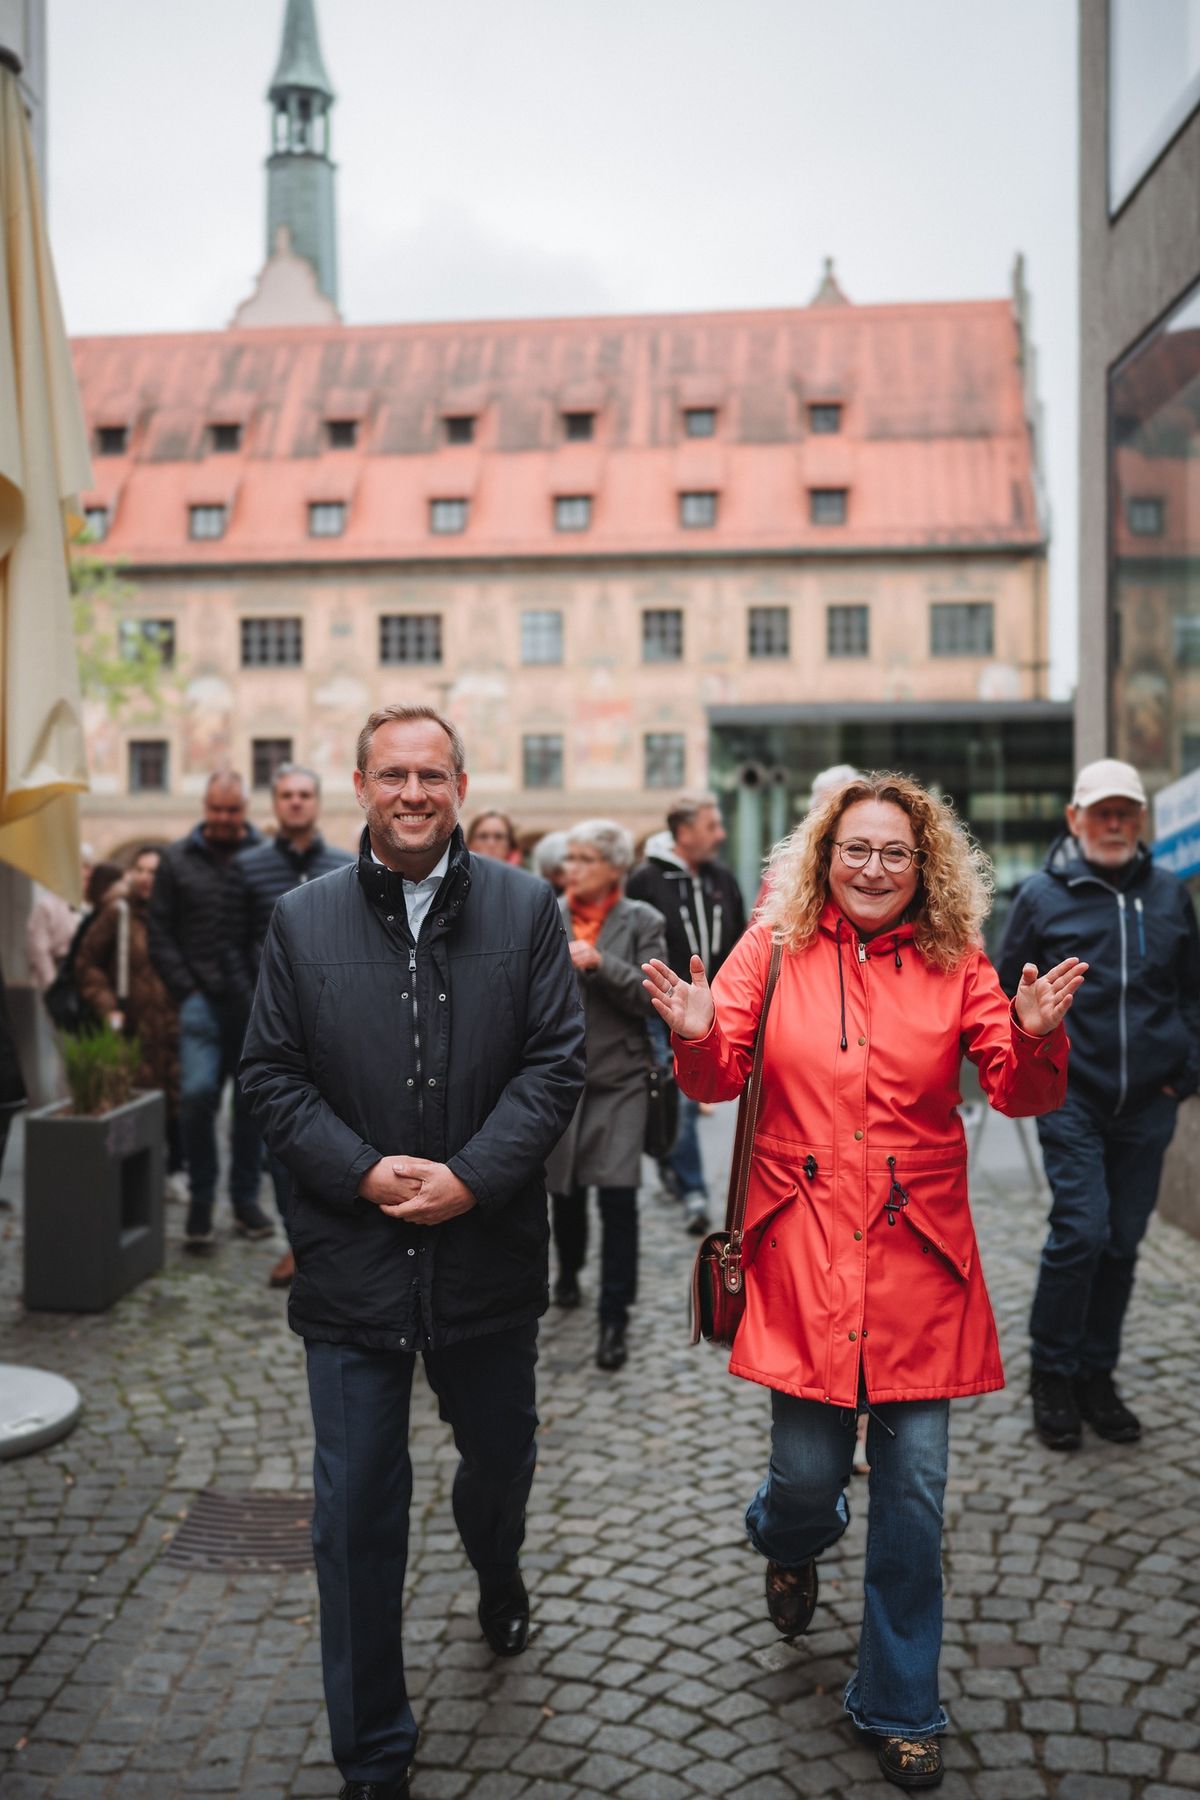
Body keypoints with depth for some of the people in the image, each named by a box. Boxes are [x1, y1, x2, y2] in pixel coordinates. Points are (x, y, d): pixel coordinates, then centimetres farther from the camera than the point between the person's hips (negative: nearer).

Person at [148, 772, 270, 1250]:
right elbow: (160, 933, 6)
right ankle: (200, 1199, 4)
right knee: (198, 1093, -13)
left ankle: (246, 1198, 21)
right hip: (203, 1000, 0)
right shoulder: (177, 859, 6)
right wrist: (186, 991, -2)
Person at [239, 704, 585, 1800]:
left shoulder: (526, 908, 0)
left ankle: (500, 1584, 58)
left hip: (488, 1250, 1)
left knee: (501, 1456, 22)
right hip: (353, 1252, 0)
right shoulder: (303, 919, 2)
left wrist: (469, 1176, -16)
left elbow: (556, 1061, -5)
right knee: (357, 1512, 4)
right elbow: (272, 1074, 2)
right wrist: (364, 1171, -13)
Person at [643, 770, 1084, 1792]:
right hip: (803, 1249, 0)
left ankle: (901, 1706, 26)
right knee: (807, 1468, 3)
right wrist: (698, 1036, -20)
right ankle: (791, 1540, 44)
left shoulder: (954, 962, 1)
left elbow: (1021, 1092, -1)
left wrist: (1036, 1038, -22)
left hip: (915, 1256, 1)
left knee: (915, 1487, 4)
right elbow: (721, 1078, 1)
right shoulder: (776, 948, 0)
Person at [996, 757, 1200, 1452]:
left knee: (1123, 1244, 9)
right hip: (1072, 1100, -3)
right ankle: (1052, 1377, 7)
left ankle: (1097, 1376, 23)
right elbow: (1008, 992, 5)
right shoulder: (1043, 896, -2)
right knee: (1080, 1232, -10)